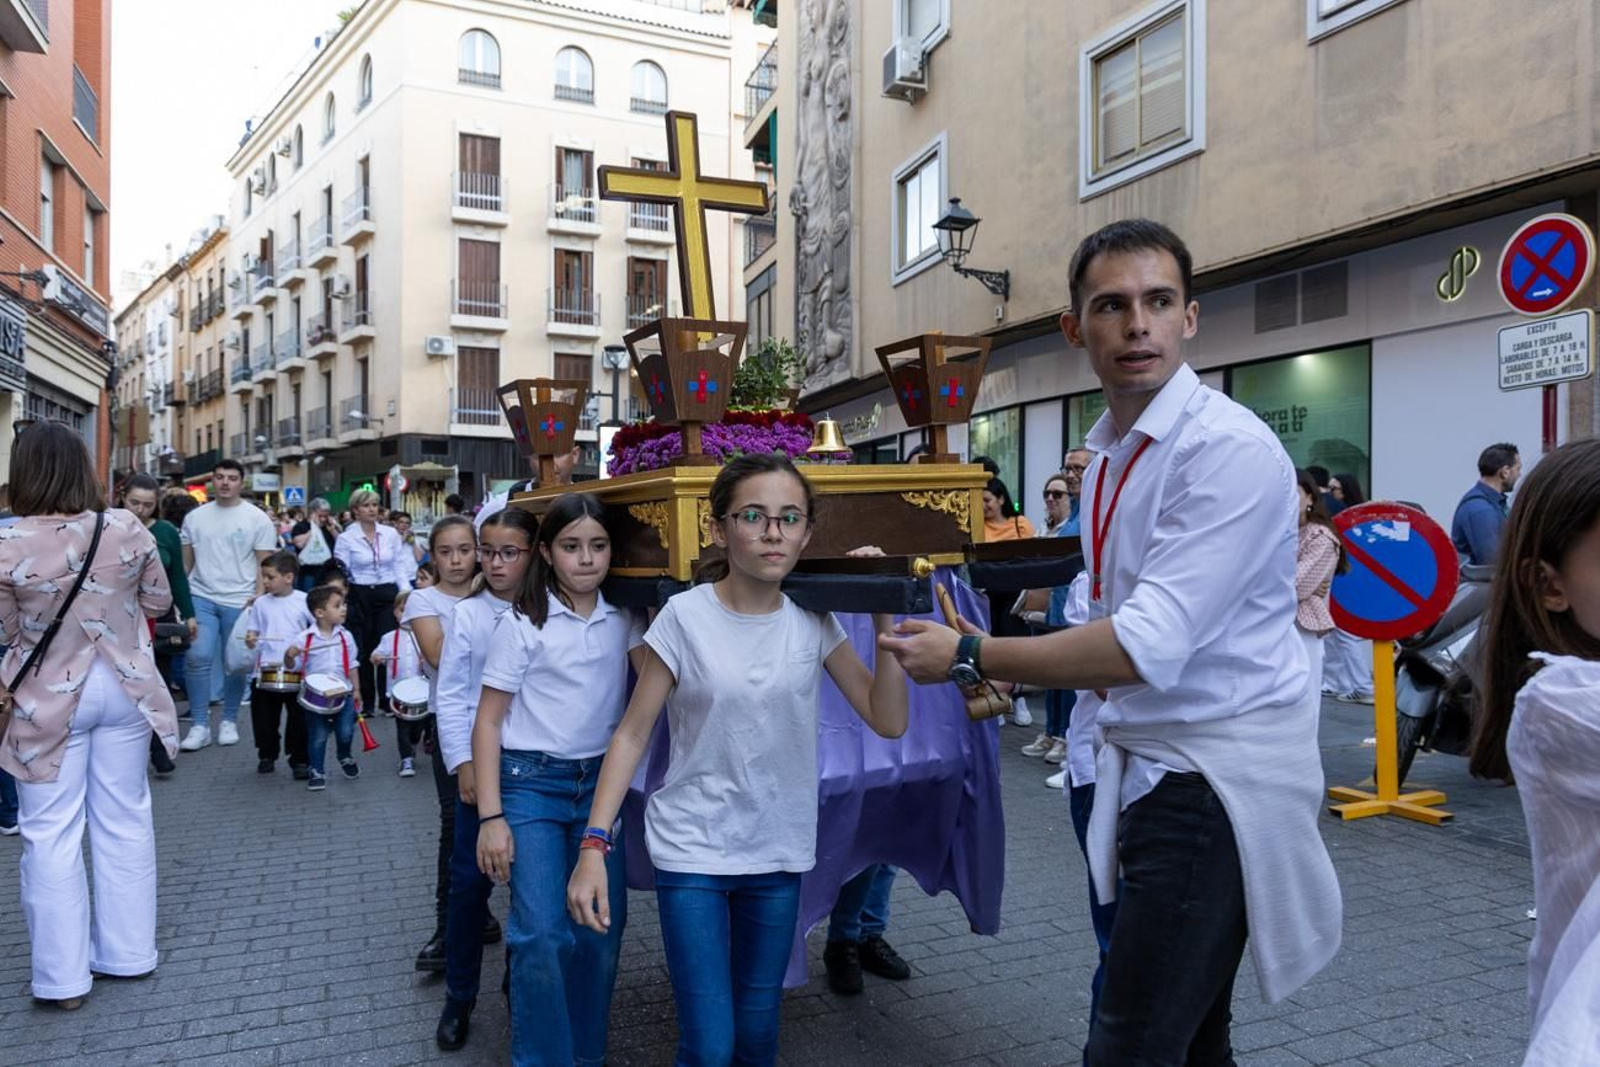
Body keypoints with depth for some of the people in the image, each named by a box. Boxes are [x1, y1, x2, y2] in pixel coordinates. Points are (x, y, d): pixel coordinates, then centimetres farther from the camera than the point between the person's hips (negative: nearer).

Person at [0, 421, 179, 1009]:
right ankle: (128, 953, 26)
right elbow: (159, 601, 5)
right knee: (125, 821, 15)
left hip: (48, 701, -2)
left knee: (51, 834, 8)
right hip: (122, 688, 3)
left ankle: (64, 976, 16)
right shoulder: (129, 530, -10)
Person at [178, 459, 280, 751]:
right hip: (201, 598, 2)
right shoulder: (195, 517, 9)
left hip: (239, 601, -2)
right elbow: (185, 560, 12)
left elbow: (265, 563, -2)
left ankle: (229, 721, 21)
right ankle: (200, 725, 0)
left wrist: (258, 599, -11)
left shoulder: (257, 519, 0)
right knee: (198, 657, -9)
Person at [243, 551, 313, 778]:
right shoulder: (261, 603, 5)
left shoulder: (304, 601, -3)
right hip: (265, 673, 3)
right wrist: (250, 641, -13)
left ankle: (300, 760, 14)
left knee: (299, 718, 2)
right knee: (264, 717, 10)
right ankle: (267, 755, 30)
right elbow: (253, 637, 9)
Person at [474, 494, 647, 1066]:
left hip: (601, 783, 3)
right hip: (532, 783, -3)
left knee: (601, 932, 4)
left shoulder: (625, 620, 4)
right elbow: (488, 721, -4)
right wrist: (491, 816, -10)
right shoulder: (522, 623, -5)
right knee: (543, 936, -10)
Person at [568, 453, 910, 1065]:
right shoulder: (685, 615, -12)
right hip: (691, 852, -3)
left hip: (779, 853, 3)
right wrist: (594, 845, -14)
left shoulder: (814, 621, -3)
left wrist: (884, 622, -13)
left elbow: (889, 722, -5)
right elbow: (632, 735, -8)